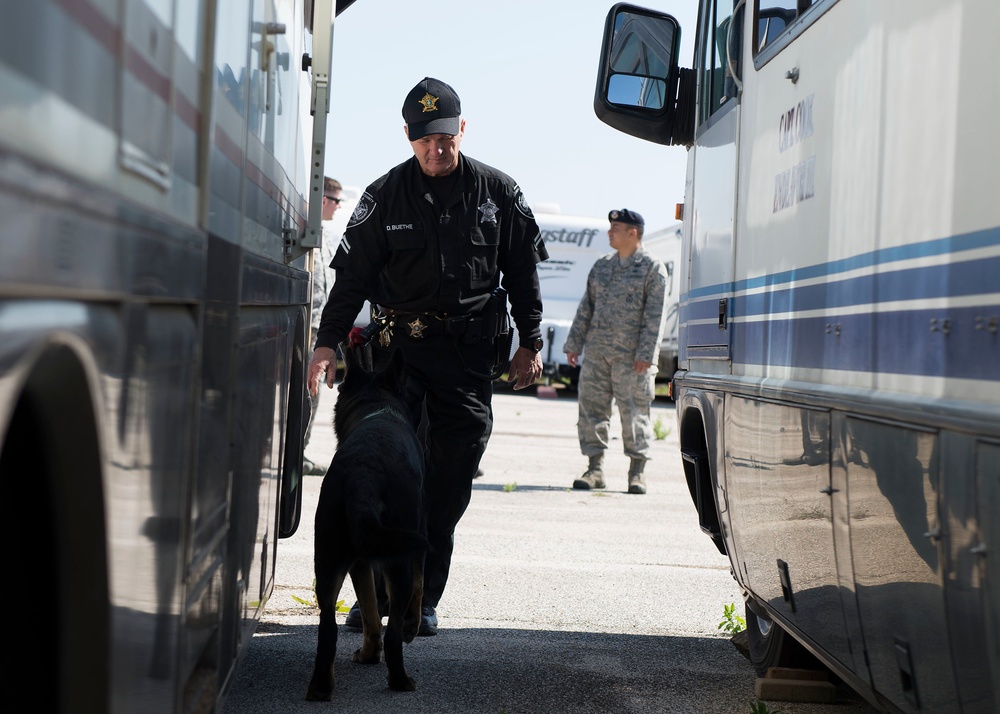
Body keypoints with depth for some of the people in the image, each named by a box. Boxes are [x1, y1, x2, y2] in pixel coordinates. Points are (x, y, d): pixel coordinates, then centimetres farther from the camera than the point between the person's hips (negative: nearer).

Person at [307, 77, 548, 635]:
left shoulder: (498, 192, 5)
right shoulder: (386, 197, 3)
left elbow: (523, 273, 12)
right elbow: (353, 274, 1)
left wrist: (531, 344, 9)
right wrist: (328, 342, -8)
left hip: (470, 352, 0)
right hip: (399, 344, 0)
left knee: (449, 485, -1)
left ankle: (423, 598, 6)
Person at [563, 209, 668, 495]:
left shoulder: (653, 268, -1)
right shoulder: (602, 266, 16)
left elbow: (654, 316, -7)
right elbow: (586, 308, 19)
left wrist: (645, 354, -15)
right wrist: (573, 343, 13)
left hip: (631, 356, -5)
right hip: (597, 353, 5)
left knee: (634, 412, -4)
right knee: (592, 408, 2)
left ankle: (636, 472, 4)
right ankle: (595, 469, 8)